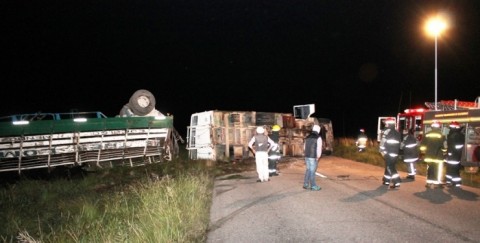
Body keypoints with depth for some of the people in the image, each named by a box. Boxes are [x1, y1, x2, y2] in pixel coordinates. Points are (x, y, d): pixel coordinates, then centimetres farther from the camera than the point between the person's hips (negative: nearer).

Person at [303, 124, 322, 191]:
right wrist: (318, 157, -6)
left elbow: (304, 147, 16)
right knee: (312, 171, -1)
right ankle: (313, 186, 6)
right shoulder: (318, 138, -9)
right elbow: (319, 148, -14)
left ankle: (306, 184, 16)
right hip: (313, 157, -6)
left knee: (308, 170, 13)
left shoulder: (308, 137, 11)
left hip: (307, 156, 7)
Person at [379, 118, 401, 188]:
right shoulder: (397, 133, 14)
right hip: (395, 153, 8)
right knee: (388, 166, 17)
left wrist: (382, 151, -8)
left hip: (389, 153, -8)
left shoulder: (387, 131, -9)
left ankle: (396, 182, -14)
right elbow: (399, 143, 19)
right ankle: (386, 180, 24)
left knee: (390, 168, -6)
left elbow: (383, 141, -14)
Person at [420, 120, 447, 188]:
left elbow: (422, 144, 5)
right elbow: (444, 145, -6)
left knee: (430, 169, 12)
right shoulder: (441, 135, -7)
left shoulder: (427, 134, 3)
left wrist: (424, 150, 17)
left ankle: (429, 182, 14)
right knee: (438, 169, 3)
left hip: (429, 155, 4)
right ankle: (436, 183, 2)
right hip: (438, 156, -4)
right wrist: (444, 151, 10)